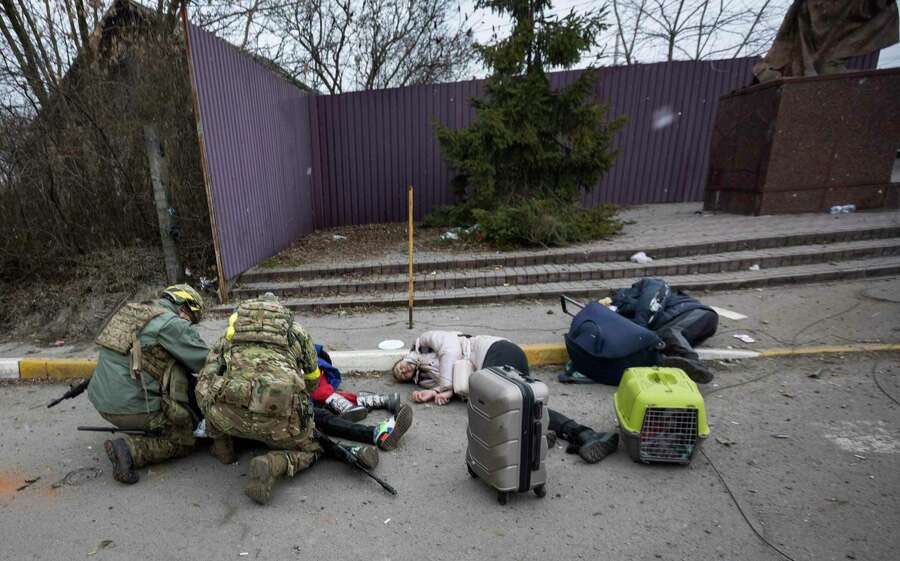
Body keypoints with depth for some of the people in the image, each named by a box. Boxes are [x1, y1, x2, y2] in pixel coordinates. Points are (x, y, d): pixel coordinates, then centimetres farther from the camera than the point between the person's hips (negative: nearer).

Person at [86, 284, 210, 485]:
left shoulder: (134, 311, 12)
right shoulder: (173, 324, -14)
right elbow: (205, 361, -14)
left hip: (99, 398, 8)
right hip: (130, 407, -8)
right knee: (184, 441, 6)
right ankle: (131, 449, -11)